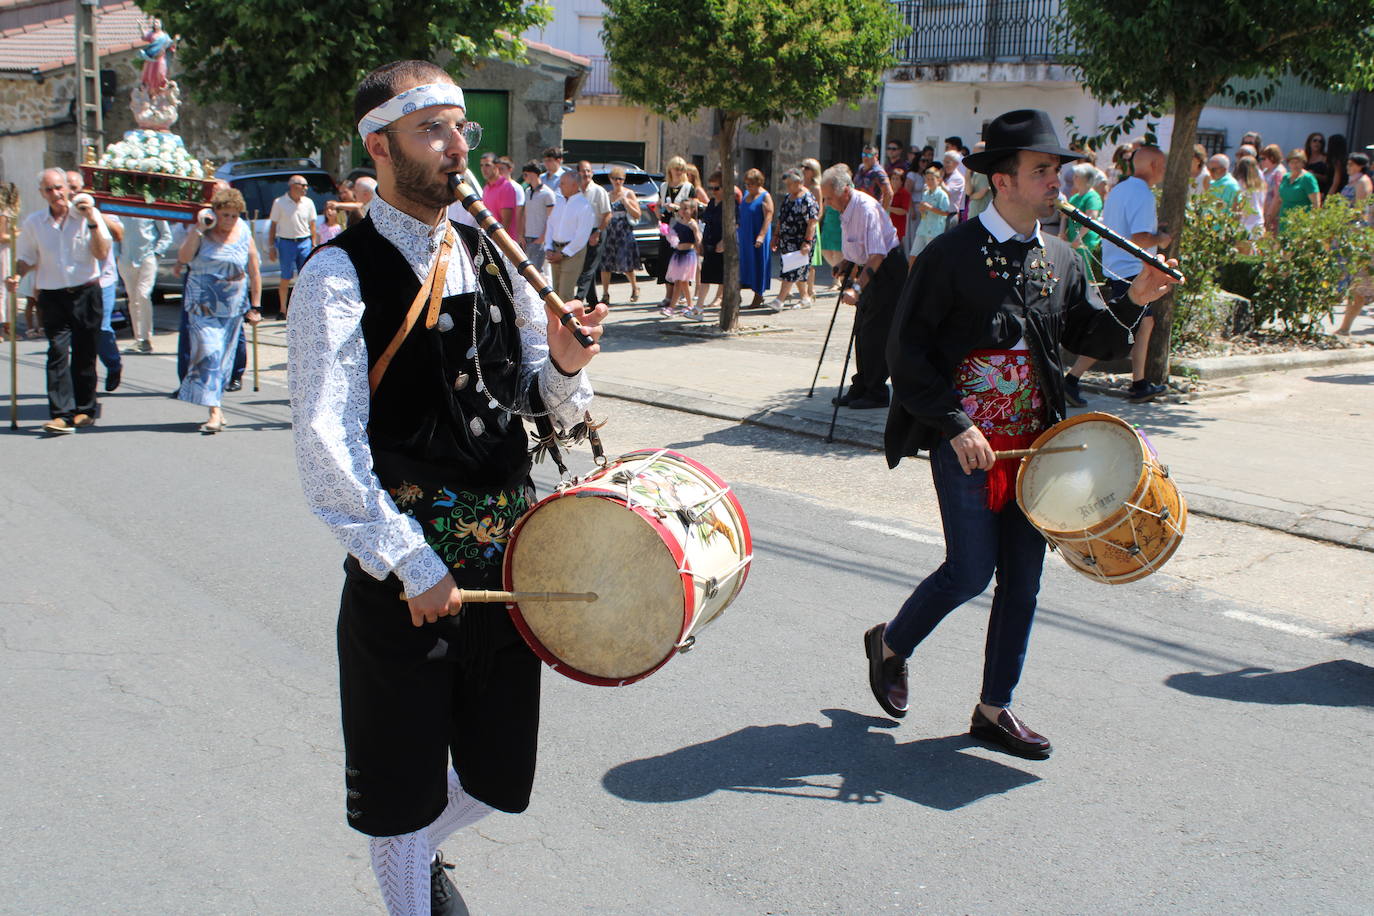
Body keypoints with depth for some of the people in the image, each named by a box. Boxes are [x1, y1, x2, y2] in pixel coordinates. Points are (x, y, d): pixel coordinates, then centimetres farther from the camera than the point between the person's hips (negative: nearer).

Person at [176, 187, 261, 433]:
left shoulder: (244, 233, 5)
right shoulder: (201, 232, -2)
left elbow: (254, 273, 8)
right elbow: (183, 258, -16)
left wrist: (255, 306, 6)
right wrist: (196, 230, -21)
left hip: (233, 308, 3)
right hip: (203, 306, -3)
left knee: (224, 359, 8)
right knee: (209, 354, -13)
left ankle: (214, 402, 22)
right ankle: (214, 412, -18)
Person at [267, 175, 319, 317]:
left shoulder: (308, 203, 6)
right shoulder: (279, 202, -2)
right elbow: (273, 225, 1)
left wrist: (314, 244, 8)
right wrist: (271, 246, -1)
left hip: (305, 242, 3)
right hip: (286, 243, -3)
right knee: (286, 279, 2)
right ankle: (283, 310, 12)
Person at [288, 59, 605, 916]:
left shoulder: (495, 258, 8)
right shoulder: (340, 276, -11)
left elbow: (549, 401, 13)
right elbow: (327, 449, -17)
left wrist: (562, 365, -9)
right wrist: (411, 566, -19)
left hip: (508, 550, 6)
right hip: (407, 567, -6)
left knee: (500, 775, 19)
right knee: (403, 786, 10)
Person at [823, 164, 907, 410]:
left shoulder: (867, 209, -25)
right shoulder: (846, 209, 4)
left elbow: (877, 254, -32)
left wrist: (857, 287, -38)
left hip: (888, 269, -9)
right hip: (870, 270, 9)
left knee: (875, 332, -8)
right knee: (862, 330, 9)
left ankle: (876, 393, -1)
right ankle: (861, 388, 17)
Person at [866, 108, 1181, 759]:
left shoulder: (1061, 260, 9)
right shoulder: (952, 254, -8)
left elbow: (1095, 341, 14)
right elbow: (908, 352, -10)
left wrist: (1133, 302, -5)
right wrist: (956, 426, -16)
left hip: (1036, 440, 6)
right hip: (967, 442, -6)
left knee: (1023, 579, 7)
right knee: (971, 571, -7)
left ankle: (994, 709, 20)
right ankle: (890, 645, 21)